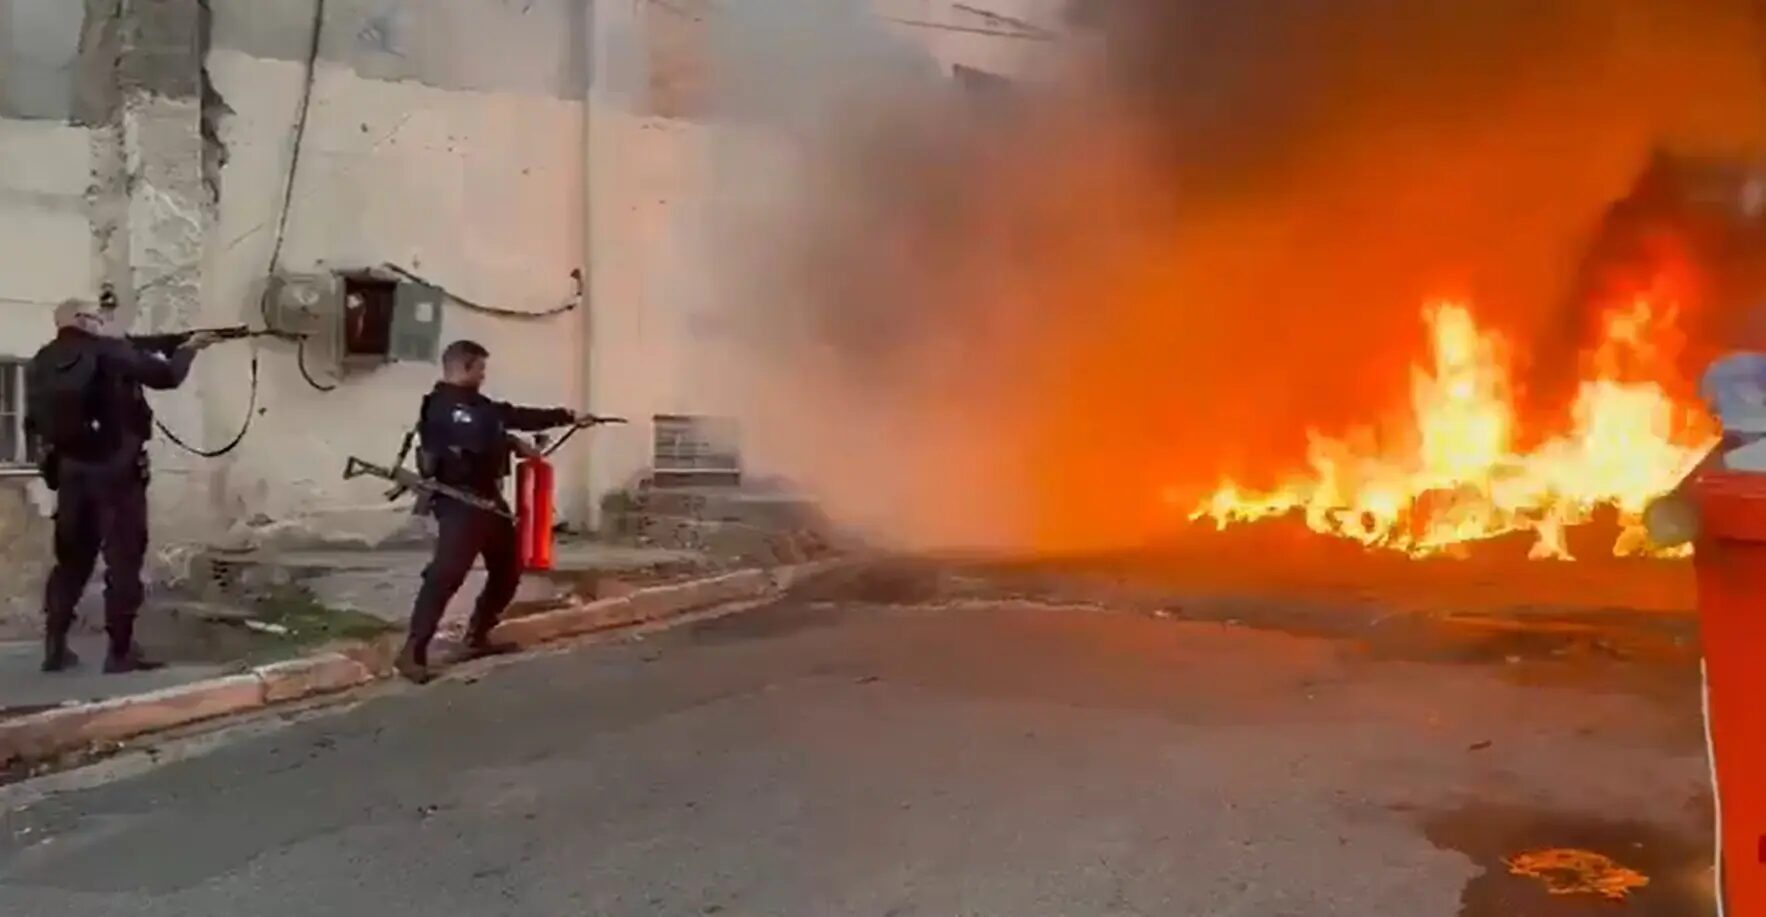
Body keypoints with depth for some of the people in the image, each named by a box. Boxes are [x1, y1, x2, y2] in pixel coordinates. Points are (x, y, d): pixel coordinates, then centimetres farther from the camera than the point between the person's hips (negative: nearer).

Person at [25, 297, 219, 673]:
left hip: (68, 472, 6)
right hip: (115, 470, -6)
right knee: (123, 558, -1)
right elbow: (167, 376, -1)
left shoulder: (42, 363, 9)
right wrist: (187, 348, 16)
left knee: (71, 558, 15)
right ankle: (120, 650, -2)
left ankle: (54, 646, 16)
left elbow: (34, 422, 12)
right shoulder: (111, 352, -7)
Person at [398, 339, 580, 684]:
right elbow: (479, 440, -27)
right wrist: (513, 443, -10)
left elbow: (517, 416, 20)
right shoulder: (442, 407, -16)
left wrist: (566, 416, 20)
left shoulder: (476, 405, 16)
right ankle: (413, 651, -15)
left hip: (488, 497, 10)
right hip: (460, 502, -10)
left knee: (508, 568, 16)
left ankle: (477, 637, 26)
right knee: (447, 573, -17)